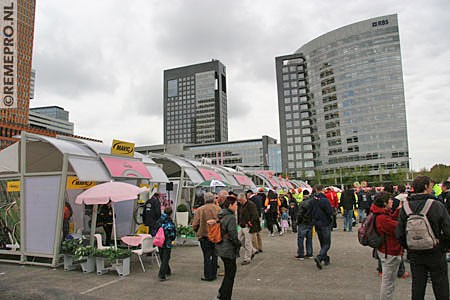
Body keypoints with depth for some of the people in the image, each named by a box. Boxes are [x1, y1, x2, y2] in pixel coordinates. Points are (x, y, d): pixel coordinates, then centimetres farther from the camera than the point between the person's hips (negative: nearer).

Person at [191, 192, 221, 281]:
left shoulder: (200, 209, -9)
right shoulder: (218, 209, -4)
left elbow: (195, 225, -7)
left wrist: (198, 232, 12)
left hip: (204, 236, -2)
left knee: (207, 256, 5)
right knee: (214, 255, 14)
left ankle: (208, 275, 8)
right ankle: (214, 274, 21)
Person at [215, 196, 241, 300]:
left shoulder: (220, 216, 6)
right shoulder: (231, 217, -20)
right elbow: (233, 235, -23)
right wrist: (238, 244, -6)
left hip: (220, 248, 9)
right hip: (228, 250, -9)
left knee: (229, 272, 22)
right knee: (230, 273, 6)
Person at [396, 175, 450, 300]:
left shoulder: (405, 207, -7)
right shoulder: (437, 206, -16)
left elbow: (399, 234, -5)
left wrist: (409, 248, 10)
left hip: (415, 255, 3)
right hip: (436, 254, -2)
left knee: (417, 288, 15)